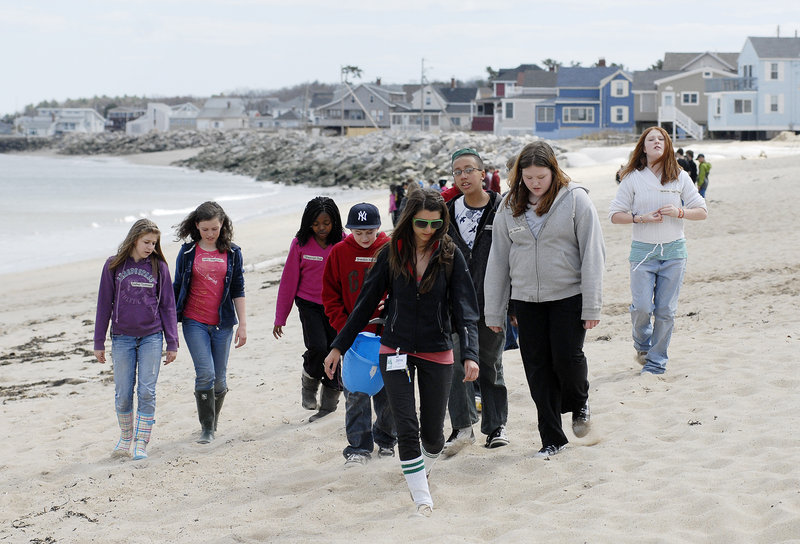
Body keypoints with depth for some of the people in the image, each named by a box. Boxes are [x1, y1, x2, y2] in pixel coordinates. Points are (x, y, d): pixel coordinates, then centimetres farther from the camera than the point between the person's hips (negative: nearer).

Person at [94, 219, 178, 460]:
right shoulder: (114, 266, 1)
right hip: (122, 338, 0)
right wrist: (99, 342, 5)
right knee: (123, 394, 5)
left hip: (151, 337, 0)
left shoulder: (159, 266, 2)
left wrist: (172, 343, 3)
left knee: (147, 392, -4)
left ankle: (141, 443, 4)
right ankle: (125, 437, 25)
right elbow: (104, 304, 5)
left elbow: (167, 306, 6)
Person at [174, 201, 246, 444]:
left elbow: (238, 290, 6)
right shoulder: (187, 251, 2)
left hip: (222, 323, 1)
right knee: (205, 374, -14)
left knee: (219, 378, 5)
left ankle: (213, 422, 25)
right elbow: (177, 287, 8)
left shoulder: (232, 253, 4)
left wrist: (243, 324, 2)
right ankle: (206, 427, -3)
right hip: (195, 322, -1)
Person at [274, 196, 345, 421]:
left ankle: (329, 403, 20)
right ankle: (308, 383, 11)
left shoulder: (343, 242, -6)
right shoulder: (300, 244, -4)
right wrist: (280, 317, 4)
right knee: (318, 348, -19)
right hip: (309, 304, -1)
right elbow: (289, 281, 1)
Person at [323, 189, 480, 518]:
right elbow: (366, 303, 4)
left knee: (433, 433, 9)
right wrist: (338, 346, 5)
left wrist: (470, 354, -24)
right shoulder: (391, 254, -4)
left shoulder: (450, 256, -7)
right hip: (396, 351, 0)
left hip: (437, 354, 0)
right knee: (407, 429, -9)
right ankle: (422, 500, 0)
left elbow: (465, 309, -10)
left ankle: (423, 470, 41)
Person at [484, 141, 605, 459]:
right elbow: (498, 259, 8)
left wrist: (592, 305, -12)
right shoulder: (509, 207, 4)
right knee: (537, 368, 4)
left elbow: (593, 253, -7)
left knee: (567, 357, -10)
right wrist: (494, 312, 7)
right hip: (526, 299, 3)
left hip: (568, 295, -3)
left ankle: (579, 403, 24)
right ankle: (552, 438, 15)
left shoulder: (575, 199, -6)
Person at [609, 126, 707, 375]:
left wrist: (679, 212, -12)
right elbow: (615, 214, 2)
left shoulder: (680, 178, 5)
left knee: (665, 310, 1)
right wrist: (641, 218, -13)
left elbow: (702, 212, 7)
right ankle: (642, 344, 22)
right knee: (642, 307, -9)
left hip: (674, 251, 1)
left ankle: (657, 361, 15)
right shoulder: (632, 178, 1)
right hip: (643, 251, -1)